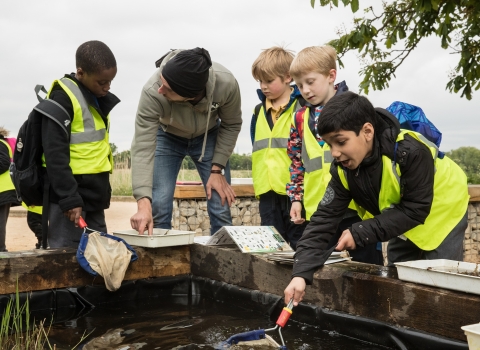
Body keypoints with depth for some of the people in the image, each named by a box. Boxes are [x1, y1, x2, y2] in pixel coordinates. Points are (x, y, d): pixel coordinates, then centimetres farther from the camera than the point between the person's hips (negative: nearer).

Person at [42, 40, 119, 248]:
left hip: (93, 192, 9)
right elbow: (55, 154, -19)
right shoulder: (62, 97, -14)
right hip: (69, 193, -9)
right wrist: (69, 198, -22)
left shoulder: (98, 99, 14)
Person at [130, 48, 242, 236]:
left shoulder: (226, 83, -34)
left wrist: (217, 169, -17)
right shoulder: (153, 92, -37)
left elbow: (231, 125, -14)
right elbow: (142, 148, -36)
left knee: (221, 208, -5)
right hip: (167, 137, -1)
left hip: (209, 136, 1)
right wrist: (143, 203, -46)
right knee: (158, 207, -11)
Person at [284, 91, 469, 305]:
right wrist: (301, 273, -35)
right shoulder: (343, 169, -20)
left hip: (442, 211, -5)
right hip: (405, 222, 5)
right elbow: (325, 218, -23)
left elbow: (415, 210, -32)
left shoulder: (410, 151, -38)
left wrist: (360, 234, -35)